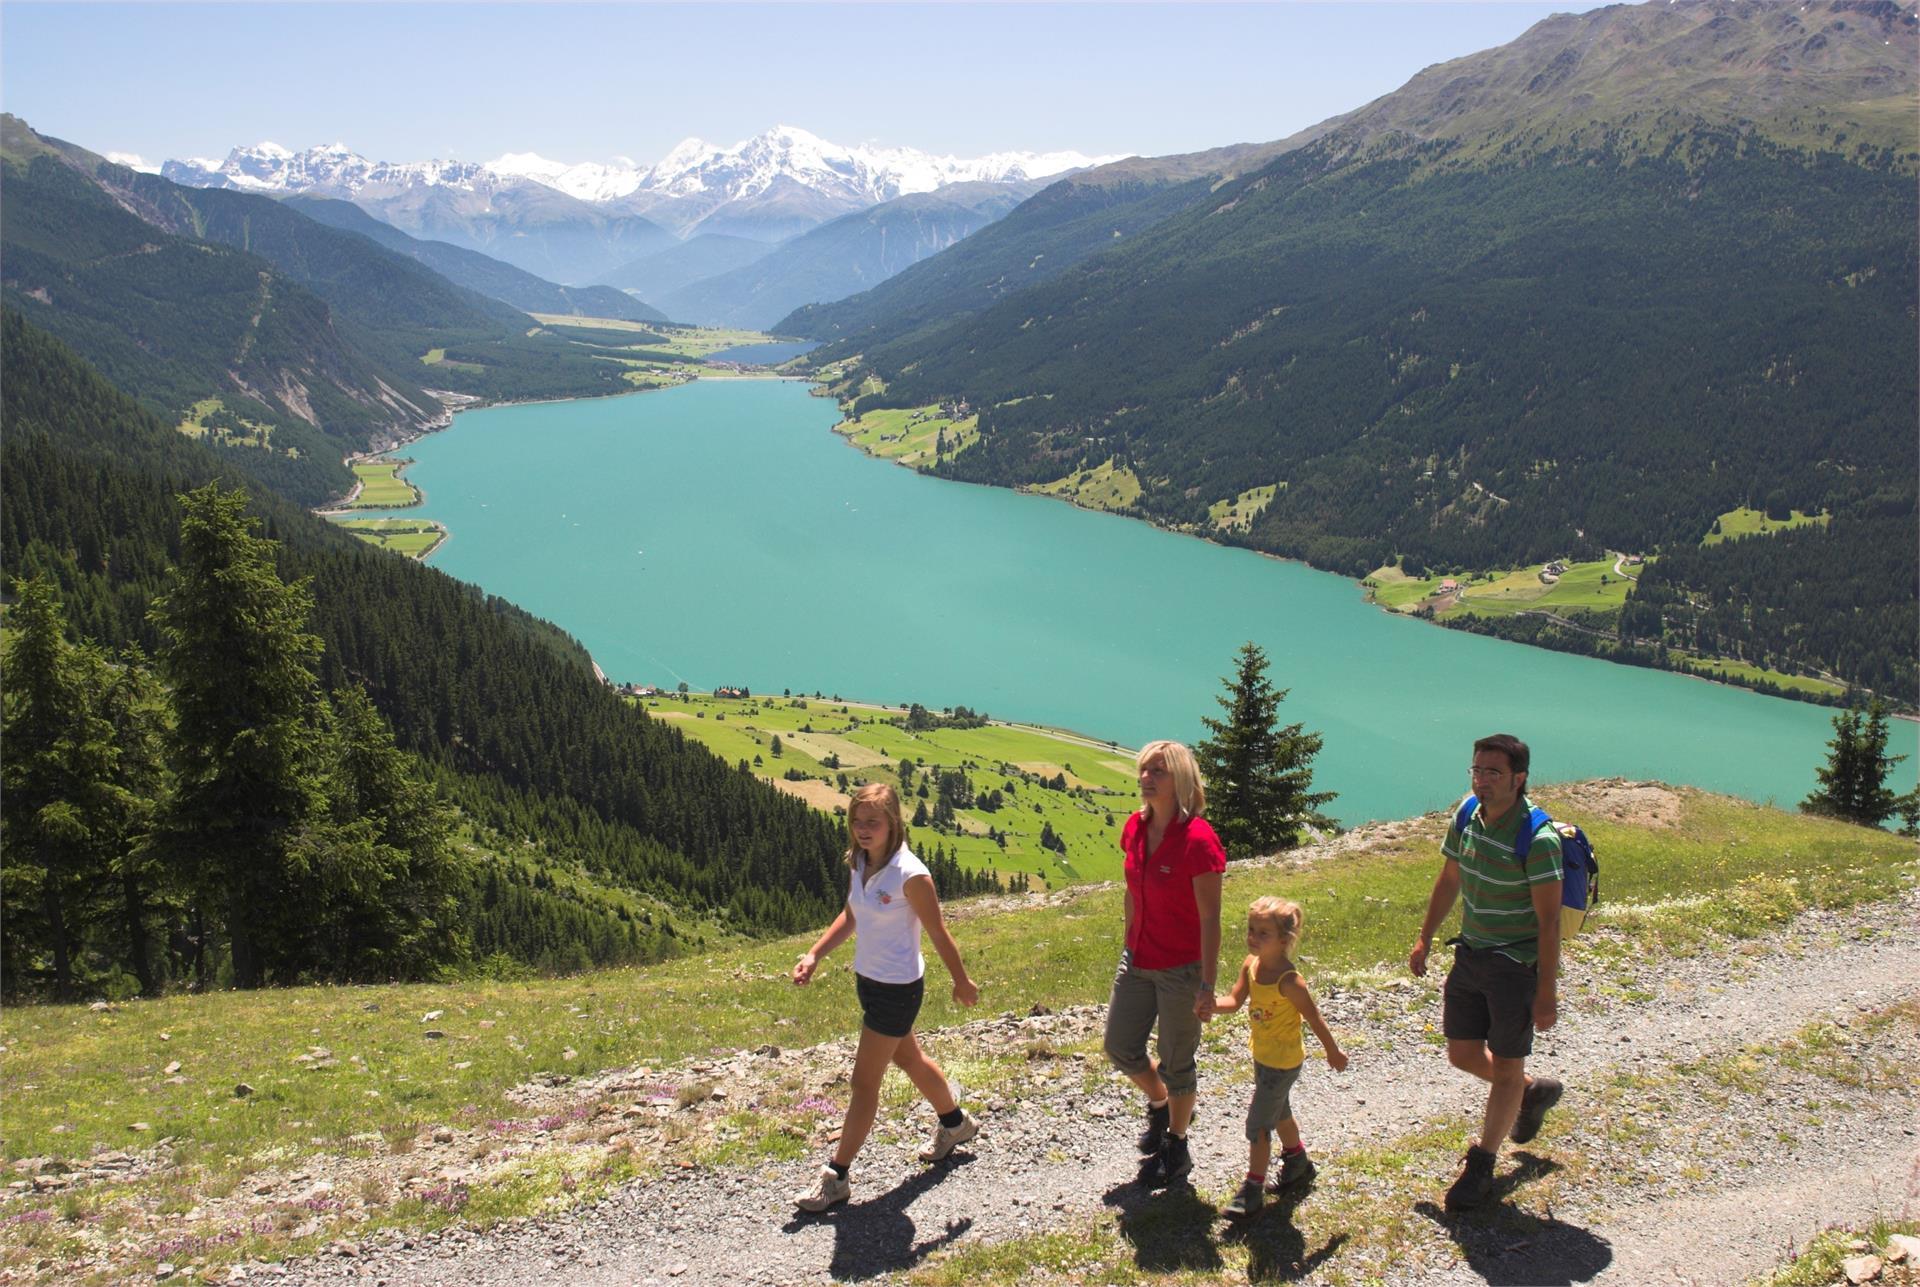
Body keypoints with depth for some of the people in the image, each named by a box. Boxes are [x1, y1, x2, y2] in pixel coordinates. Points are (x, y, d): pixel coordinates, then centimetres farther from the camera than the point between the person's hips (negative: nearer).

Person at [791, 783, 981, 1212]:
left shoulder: (910, 875, -25)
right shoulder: (859, 863, -3)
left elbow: (938, 934, -15)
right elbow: (850, 917, 12)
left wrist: (962, 982, -3)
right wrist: (813, 956, 2)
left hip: (897, 989, -8)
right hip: (867, 980, 8)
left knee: (864, 1080, 1)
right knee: (908, 1058, 26)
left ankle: (836, 1176, 15)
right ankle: (955, 1122, 50)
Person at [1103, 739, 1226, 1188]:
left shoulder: (1198, 839, -22)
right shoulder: (1135, 828, -2)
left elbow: (1210, 919, -19)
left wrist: (1207, 986, -18)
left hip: (1182, 969, -7)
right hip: (1138, 962, 7)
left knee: (1176, 1063, 9)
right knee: (1120, 1048, 15)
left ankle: (1176, 1148, 32)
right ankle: (1159, 1104, 45)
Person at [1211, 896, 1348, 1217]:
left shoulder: (1289, 981, -29)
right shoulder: (1251, 965, -9)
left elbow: (1314, 1018, -18)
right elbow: (1234, 1000, -13)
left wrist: (1333, 1052, -7)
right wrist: (1212, 1005, -34)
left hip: (1283, 1063, -8)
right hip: (1263, 1056, 8)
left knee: (1257, 1124, -3)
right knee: (1278, 1112, 26)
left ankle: (1252, 1189, 10)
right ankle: (1298, 1163, 49)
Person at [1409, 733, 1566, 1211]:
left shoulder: (1538, 839, -22)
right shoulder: (1465, 818, -2)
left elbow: (1549, 920, -19)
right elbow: (1448, 881, 13)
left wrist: (1547, 991, -18)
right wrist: (1425, 938, 17)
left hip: (1516, 964, -7)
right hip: (1470, 954, 7)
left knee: (1505, 1068, 6)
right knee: (1462, 1054, 15)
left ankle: (1481, 1168, 21)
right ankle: (1533, 1092, 43)